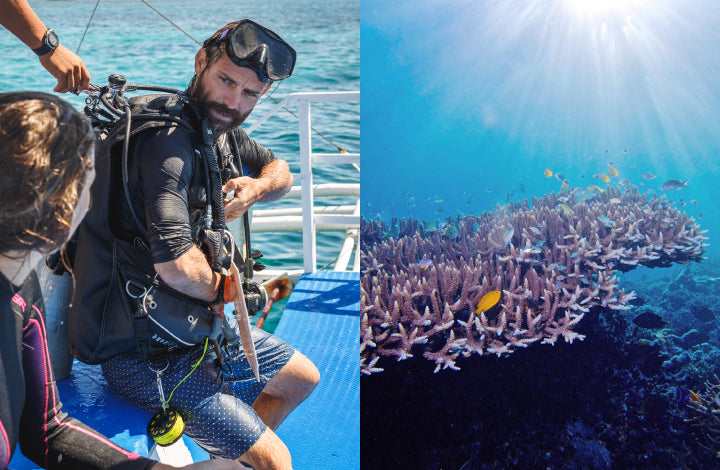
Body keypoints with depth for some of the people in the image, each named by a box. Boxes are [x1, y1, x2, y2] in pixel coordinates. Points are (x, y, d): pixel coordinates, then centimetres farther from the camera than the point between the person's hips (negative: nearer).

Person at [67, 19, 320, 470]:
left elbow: (280, 170, 22)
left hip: (202, 326, 9)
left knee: (303, 377, 23)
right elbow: (176, 263, -37)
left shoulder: (220, 130, 3)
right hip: (145, 353, -9)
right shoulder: (167, 139, -25)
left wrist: (255, 188, -2)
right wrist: (224, 290, -15)